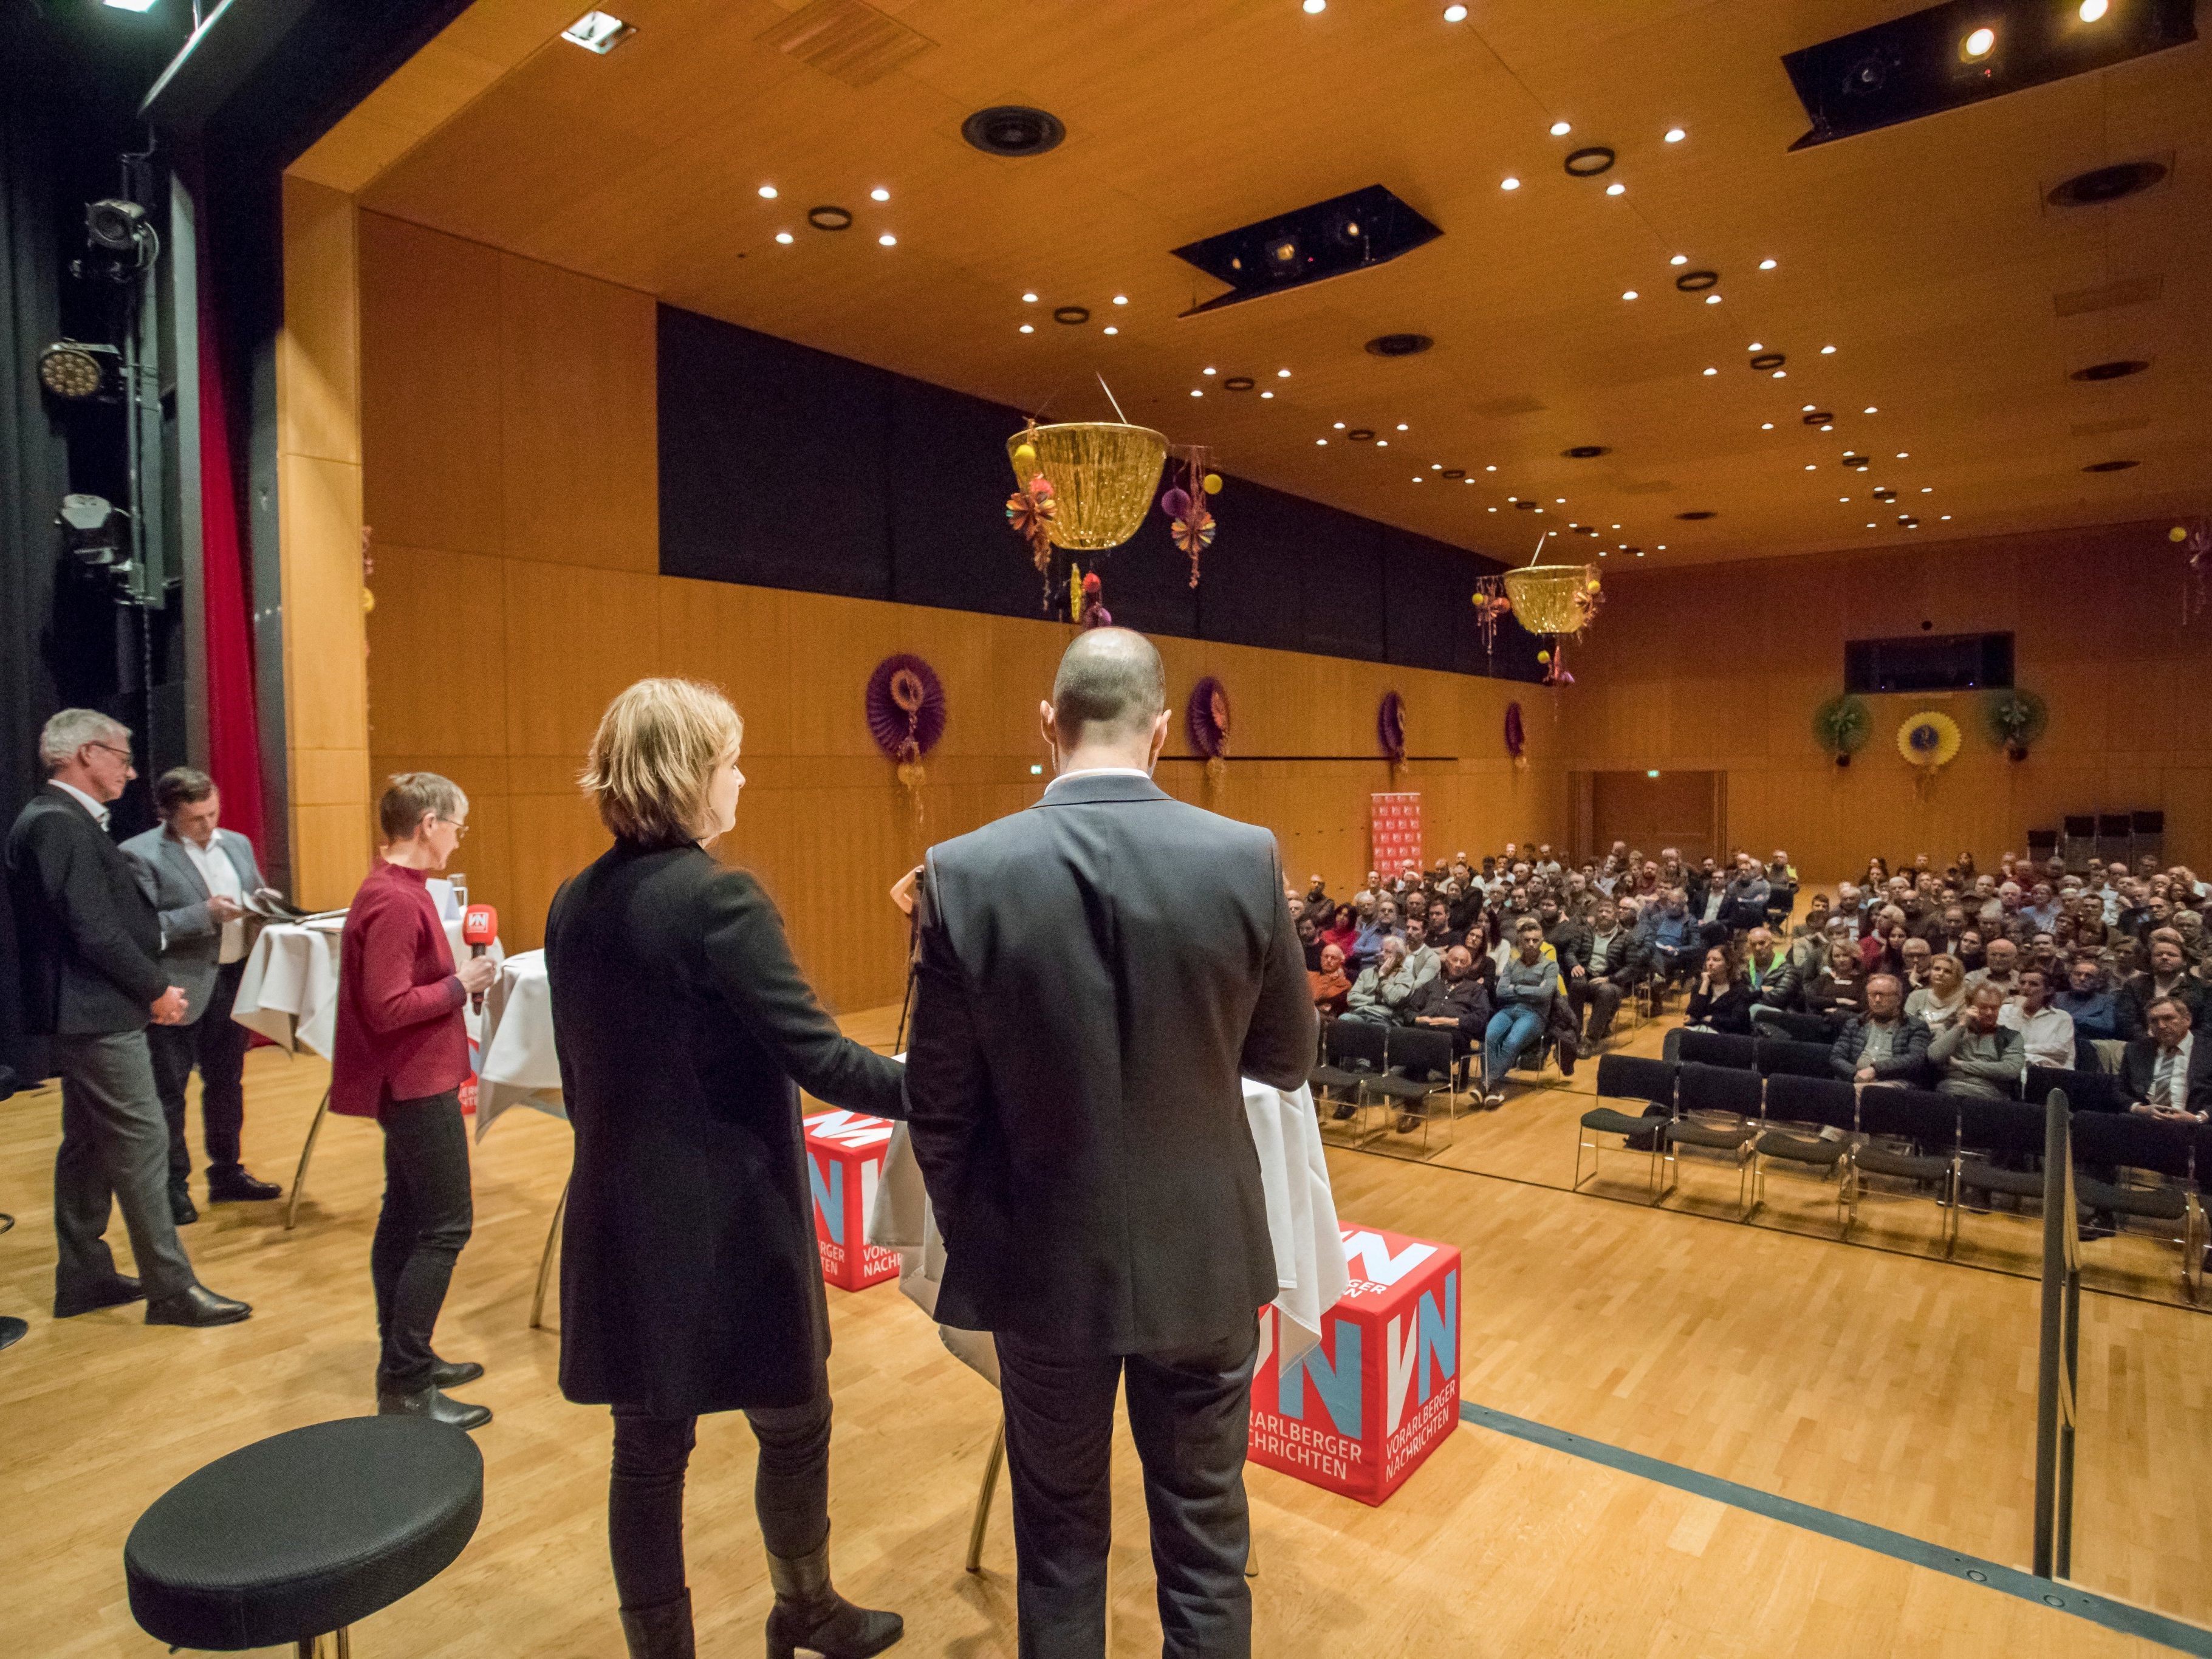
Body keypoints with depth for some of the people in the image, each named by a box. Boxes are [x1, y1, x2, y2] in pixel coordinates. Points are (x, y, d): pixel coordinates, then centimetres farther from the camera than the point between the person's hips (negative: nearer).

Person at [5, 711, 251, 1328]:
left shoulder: (60, 820, 14)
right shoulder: (58, 824, -18)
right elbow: (93, 928, -22)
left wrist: (149, 985, 9)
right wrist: (155, 990, -12)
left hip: (84, 1012, 11)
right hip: (94, 1014, -11)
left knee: (88, 1144, 17)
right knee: (142, 1140, -6)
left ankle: (82, 1277, 28)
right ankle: (171, 1288, 1)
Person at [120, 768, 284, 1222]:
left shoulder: (237, 843, 10)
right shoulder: (140, 854, -10)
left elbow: (256, 897, 19)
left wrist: (263, 901, -4)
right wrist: (205, 913, -25)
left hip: (233, 980, 6)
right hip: (180, 989, -6)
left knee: (227, 1083, 16)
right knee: (168, 1091, 5)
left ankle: (227, 1175, 29)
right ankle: (173, 1187, 17)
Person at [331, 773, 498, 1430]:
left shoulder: (393, 891, 10)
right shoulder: (396, 902, -22)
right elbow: (387, 1008, -25)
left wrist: (459, 979, 8)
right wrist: (460, 984, -15)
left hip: (412, 1082, 11)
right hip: (418, 1084, -11)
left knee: (405, 1217, 16)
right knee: (445, 1227, -5)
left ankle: (403, 1362, 28)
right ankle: (406, 1388, 3)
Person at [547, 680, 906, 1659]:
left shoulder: (574, 905, 3)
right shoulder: (719, 900, -20)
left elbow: (581, 1075, 11)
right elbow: (816, 1057, -22)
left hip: (621, 1217, 7)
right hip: (729, 1223, -6)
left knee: (648, 1450, 17)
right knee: (794, 1427, 18)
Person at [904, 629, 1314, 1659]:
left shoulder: (966, 872, -15)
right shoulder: (1247, 860, -13)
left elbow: (938, 1107, -9)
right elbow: (1286, 1060, 0)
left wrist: (973, 1239, 7)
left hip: (1046, 1264, 0)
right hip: (1203, 1260, 1)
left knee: (1059, 1541, 21)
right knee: (1205, 1543, 21)